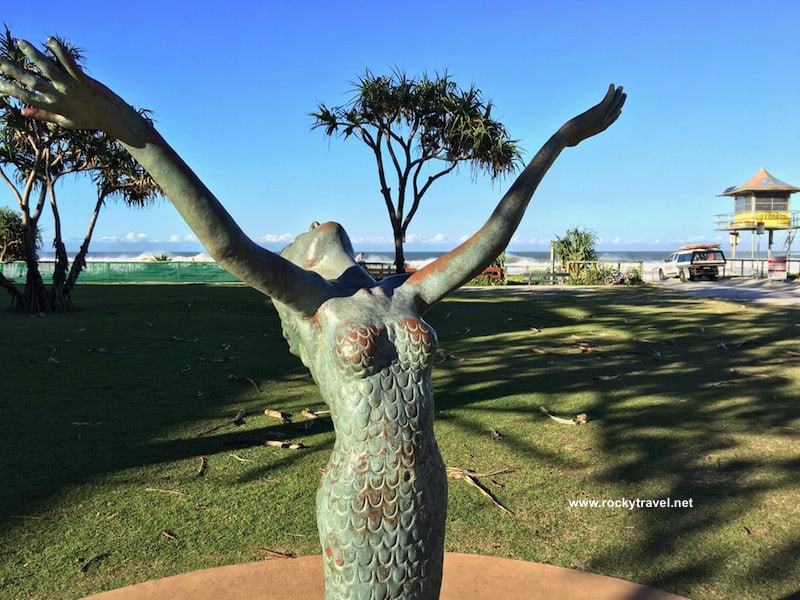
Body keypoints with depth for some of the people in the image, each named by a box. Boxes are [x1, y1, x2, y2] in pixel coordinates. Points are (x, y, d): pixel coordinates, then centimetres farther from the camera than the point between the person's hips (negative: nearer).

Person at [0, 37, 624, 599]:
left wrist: (559, 140, 10)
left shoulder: (407, 293, 4)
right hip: (359, 501, -5)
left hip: (427, 492, 5)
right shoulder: (308, 298, -9)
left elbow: (491, 237, 6)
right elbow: (228, 243, -24)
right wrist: (131, 128, -36)